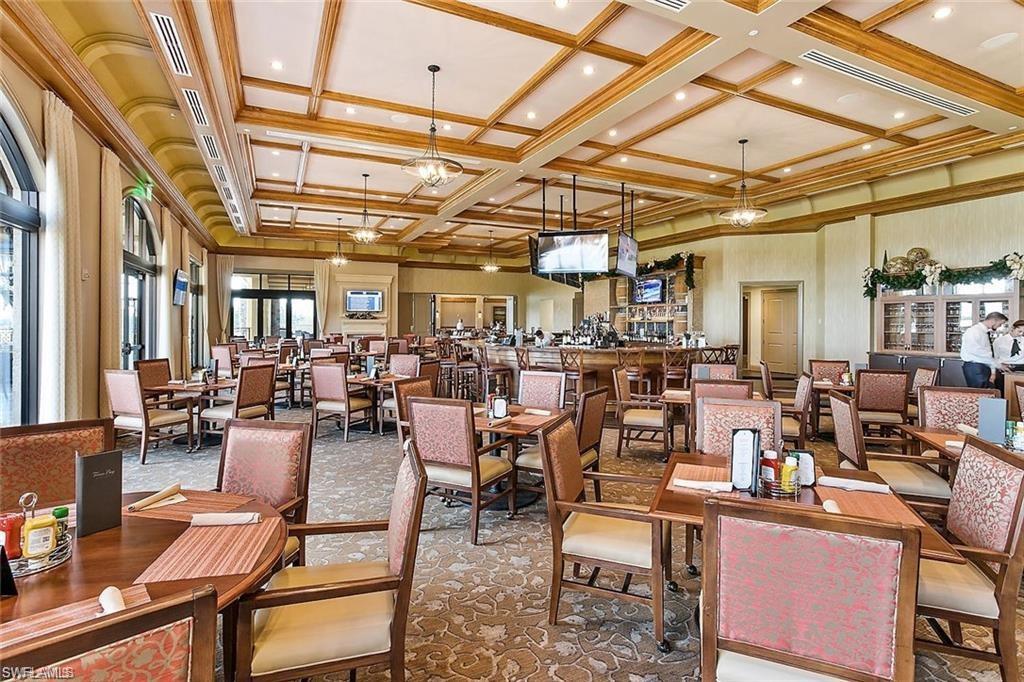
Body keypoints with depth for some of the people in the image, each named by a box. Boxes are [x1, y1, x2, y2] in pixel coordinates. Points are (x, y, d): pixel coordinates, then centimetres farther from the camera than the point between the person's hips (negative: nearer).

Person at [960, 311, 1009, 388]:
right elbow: (978, 352, -19)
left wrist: (993, 372, 9)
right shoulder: (973, 331, -12)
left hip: (985, 367, 9)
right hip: (974, 368, -9)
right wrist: (998, 364, -12)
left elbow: (989, 353, 17)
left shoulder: (986, 333, 15)